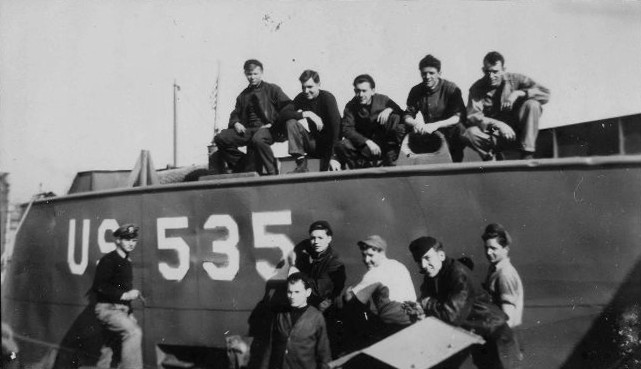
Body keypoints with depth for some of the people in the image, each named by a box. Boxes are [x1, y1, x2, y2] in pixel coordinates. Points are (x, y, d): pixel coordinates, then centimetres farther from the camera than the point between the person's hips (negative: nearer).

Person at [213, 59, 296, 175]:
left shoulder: (272, 89, 10)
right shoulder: (243, 95, 25)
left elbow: (288, 108, 1)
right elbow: (235, 114, 27)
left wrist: (273, 124, -11)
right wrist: (236, 123, 2)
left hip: (267, 129, -5)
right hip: (248, 130, 5)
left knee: (258, 139, -41)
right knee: (220, 138, -18)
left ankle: (272, 172, -23)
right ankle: (243, 164, -6)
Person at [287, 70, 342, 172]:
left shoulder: (328, 98, -13)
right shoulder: (300, 98, -1)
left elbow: (336, 126, -21)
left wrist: (333, 157, -30)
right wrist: (307, 114, -28)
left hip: (328, 142, -4)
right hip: (312, 141, 4)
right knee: (291, 123, -21)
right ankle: (301, 165, -21)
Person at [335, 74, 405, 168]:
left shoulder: (383, 100, 0)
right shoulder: (351, 107, -4)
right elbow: (347, 130, -16)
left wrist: (390, 109, -23)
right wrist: (367, 142, -29)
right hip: (362, 145, 0)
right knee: (342, 146, -30)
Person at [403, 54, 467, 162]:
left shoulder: (451, 89, -8)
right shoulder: (416, 91, 3)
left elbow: (459, 116, -17)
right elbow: (407, 116, 2)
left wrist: (436, 125, -31)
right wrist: (415, 123, -23)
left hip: (448, 132, -3)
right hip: (428, 133, 3)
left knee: (459, 128, -33)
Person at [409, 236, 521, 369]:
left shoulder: (459, 273, -30)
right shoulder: (431, 275, -3)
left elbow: (453, 315, -35)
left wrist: (427, 304, -22)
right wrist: (418, 309, -22)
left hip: (490, 332, -8)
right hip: (462, 331, 8)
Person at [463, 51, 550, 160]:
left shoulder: (514, 79, -2)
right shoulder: (477, 88, -3)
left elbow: (546, 94, -9)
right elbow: (472, 117, -16)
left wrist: (519, 93, -24)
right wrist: (498, 125, -31)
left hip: (518, 133, 1)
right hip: (493, 133, -1)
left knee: (532, 104, -25)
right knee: (469, 133, -31)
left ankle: (527, 155, -22)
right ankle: (491, 156, -2)